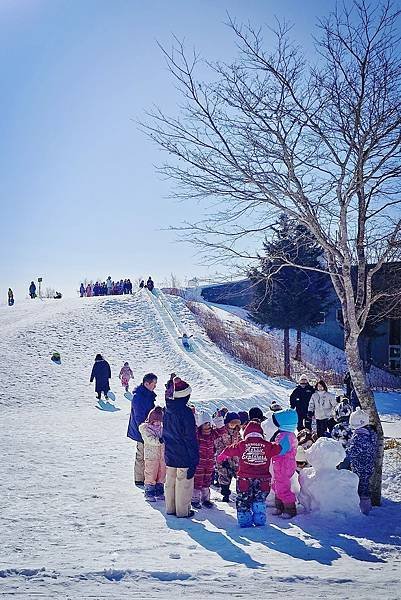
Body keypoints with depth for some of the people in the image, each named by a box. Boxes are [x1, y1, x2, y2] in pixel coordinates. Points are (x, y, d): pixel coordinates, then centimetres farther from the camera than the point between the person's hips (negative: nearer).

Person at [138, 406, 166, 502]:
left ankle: (159, 492, 25)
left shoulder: (162, 427, 8)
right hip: (151, 455, -5)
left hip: (163, 455, 5)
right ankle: (149, 493, 13)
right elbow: (150, 439, -20)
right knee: (151, 475, 1)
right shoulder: (144, 428, -8)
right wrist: (160, 440, -31)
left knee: (162, 474, 12)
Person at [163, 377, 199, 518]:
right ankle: (183, 510, 13)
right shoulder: (186, 413, -20)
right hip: (184, 456, -7)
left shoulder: (167, 410, 2)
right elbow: (191, 439, -16)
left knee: (170, 481, 17)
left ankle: (170, 508, 27)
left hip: (169, 455, 7)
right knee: (184, 483, 5)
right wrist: (194, 461, -11)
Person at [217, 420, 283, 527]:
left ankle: (244, 521, 13)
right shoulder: (267, 445, -2)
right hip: (262, 479, 1)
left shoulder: (241, 445, -3)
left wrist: (220, 458, 27)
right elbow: (279, 449, 10)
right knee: (260, 501, 17)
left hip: (245, 479, -1)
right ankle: (259, 521, 20)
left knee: (243, 501, 12)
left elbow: (228, 451, 9)